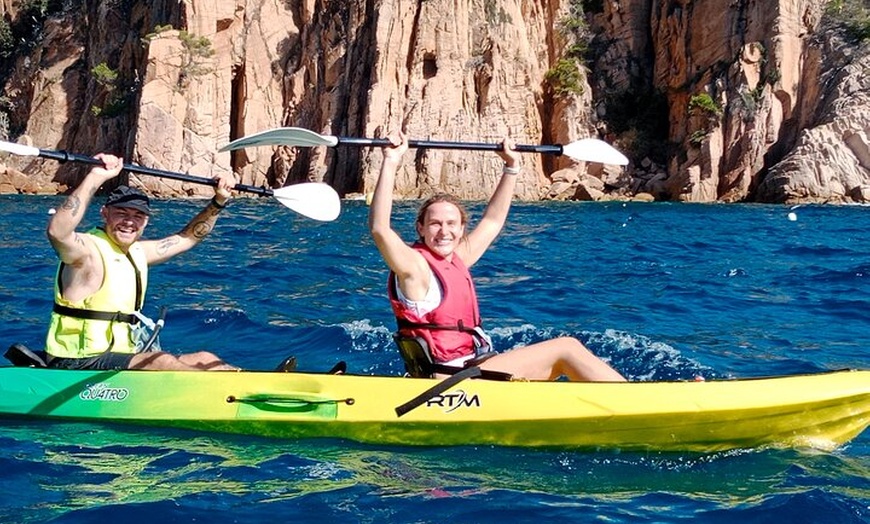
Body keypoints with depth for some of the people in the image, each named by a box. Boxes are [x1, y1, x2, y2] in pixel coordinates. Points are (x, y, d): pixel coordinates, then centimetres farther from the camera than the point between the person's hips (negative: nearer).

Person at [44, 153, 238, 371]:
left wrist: (218, 202, 11)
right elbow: (57, 231, -38)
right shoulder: (88, 252, -15)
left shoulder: (136, 253, 11)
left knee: (203, 360, -1)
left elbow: (188, 237, 24)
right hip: (74, 368, -9)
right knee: (161, 362, -29)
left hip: (119, 363, 10)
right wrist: (96, 178, -41)